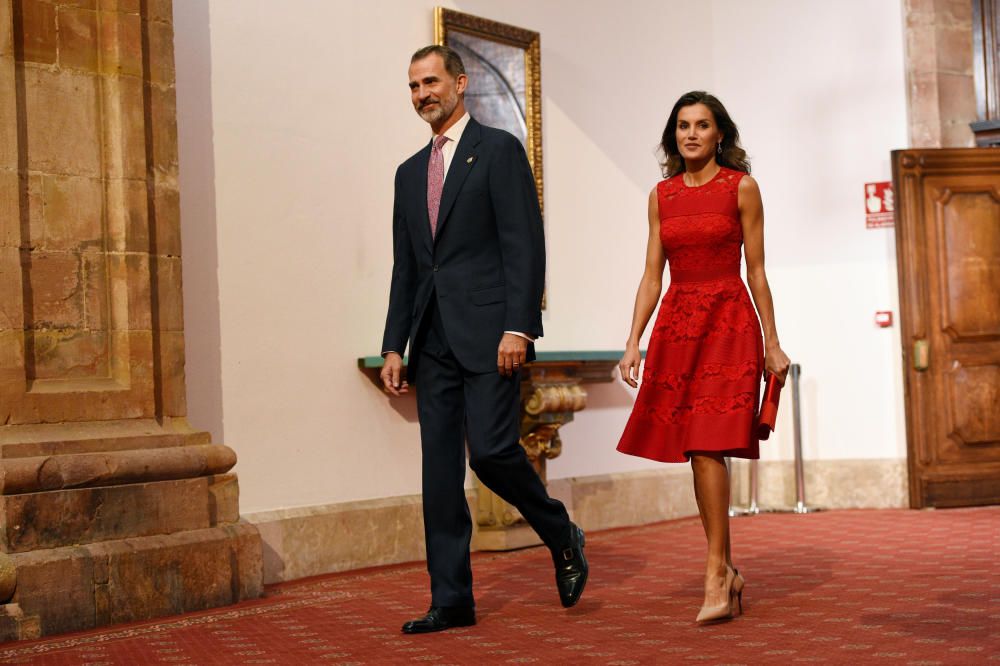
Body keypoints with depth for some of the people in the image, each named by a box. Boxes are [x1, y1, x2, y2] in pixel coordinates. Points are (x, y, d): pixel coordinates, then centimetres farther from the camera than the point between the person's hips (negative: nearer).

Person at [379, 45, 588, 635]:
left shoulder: (499, 150, 1)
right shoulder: (410, 173, 20)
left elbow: (525, 246, -8)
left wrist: (518, 327, -17)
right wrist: (395, 346, 11)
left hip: (489, 331, -6)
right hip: (433, 339, 6)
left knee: (492, 450, -15)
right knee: (440, 469, 4)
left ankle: (563, 538, 12)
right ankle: (452, 600, 9)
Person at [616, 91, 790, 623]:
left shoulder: (741, 188, 2)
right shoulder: (661, 195, 12)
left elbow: (756, 271, 2)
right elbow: (652, 275, 10)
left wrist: (772, 343, 0)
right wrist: (633, 342, 2)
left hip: (728, 324, -4)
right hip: (675, 326, 4)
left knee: (708, 447, -15)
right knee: (697, 452, 5)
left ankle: (716, 573, -10)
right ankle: (726, 570, 15)